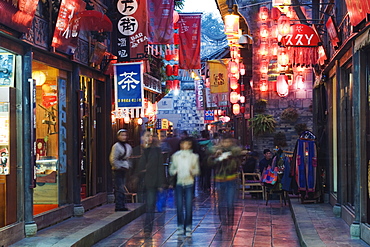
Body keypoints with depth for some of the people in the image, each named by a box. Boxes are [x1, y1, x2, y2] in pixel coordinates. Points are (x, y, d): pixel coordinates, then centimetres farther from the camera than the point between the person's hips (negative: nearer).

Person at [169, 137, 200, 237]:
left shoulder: (194, 156, 7)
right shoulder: (175, 156, 9)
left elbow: (197, 171, 7)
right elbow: (171, 170, 11)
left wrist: (192, 171, -14)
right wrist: (175, 171, -10)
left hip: (189, 184, -1)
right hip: (178, 183, 1)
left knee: (189, 206, -6)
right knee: (179, 206, 0)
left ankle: (188, 228, 1)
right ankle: (180, 226, 12)